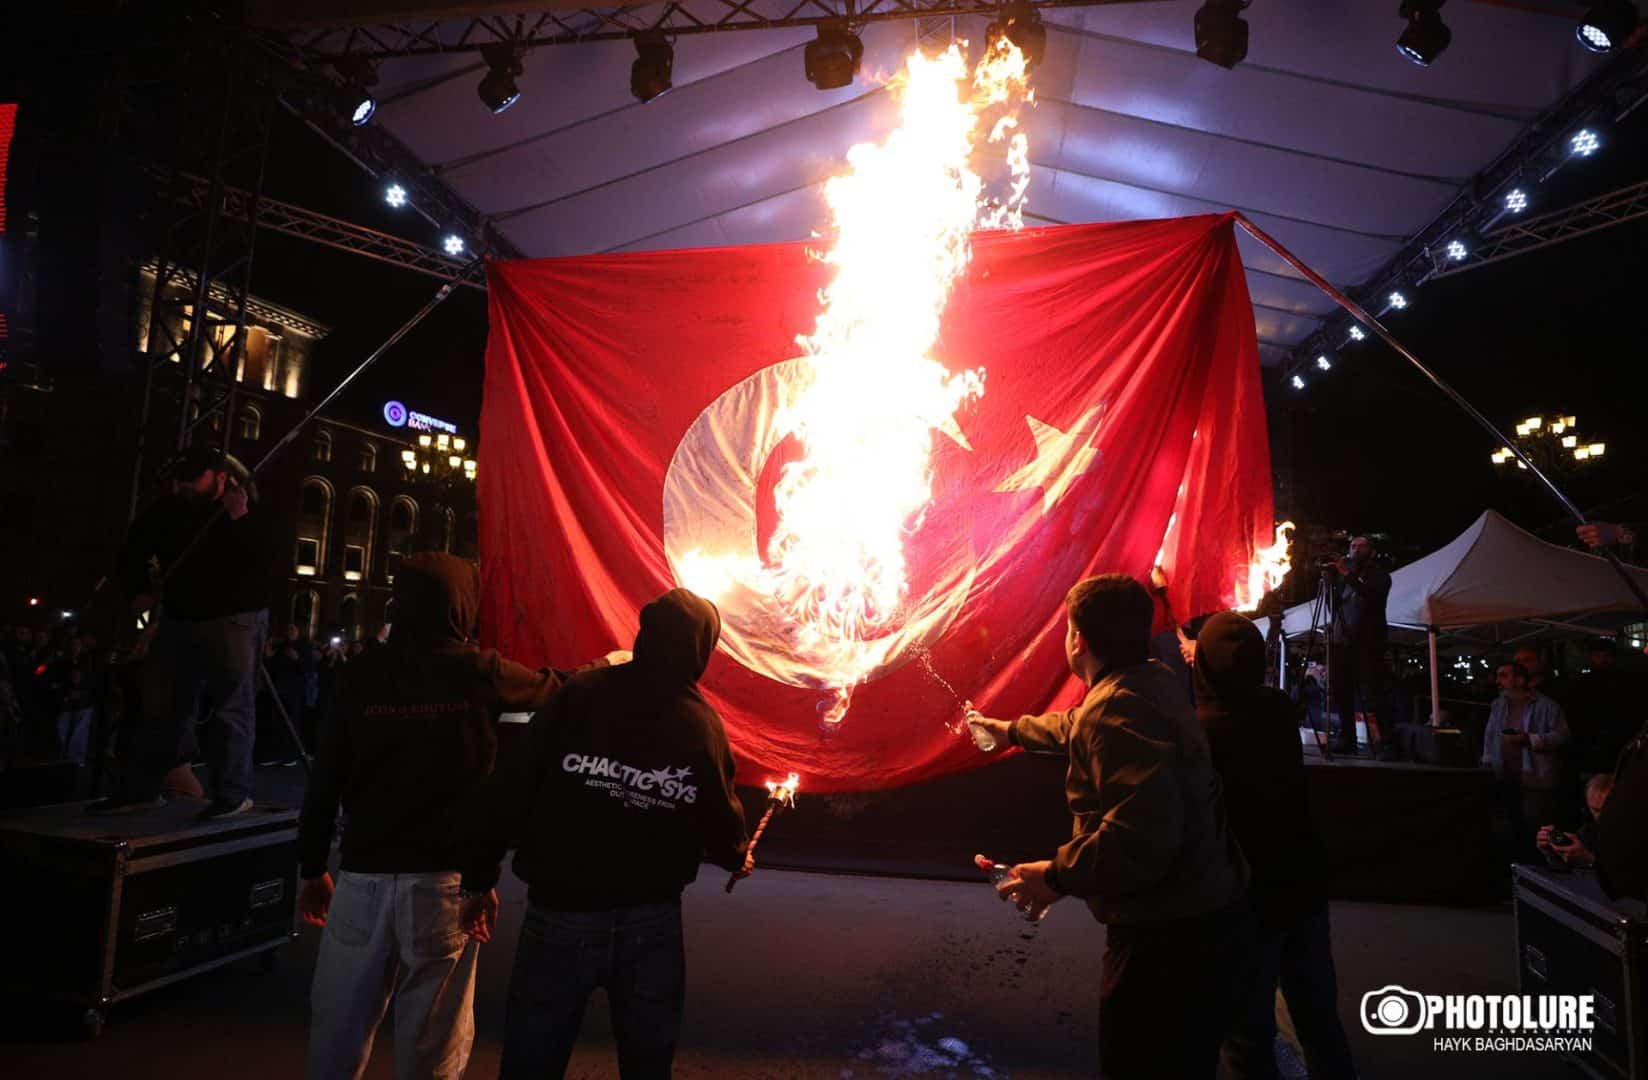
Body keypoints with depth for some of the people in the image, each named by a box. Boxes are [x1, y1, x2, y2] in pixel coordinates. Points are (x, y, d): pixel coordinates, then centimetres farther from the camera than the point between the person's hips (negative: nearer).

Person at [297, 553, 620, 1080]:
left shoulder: (364, 674, -2)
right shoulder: (480, 672, -6)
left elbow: (326, 779, 1)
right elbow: (556, 690, 10)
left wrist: (313, 869, 12)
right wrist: (611, 663, 29)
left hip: (363, 877, 2)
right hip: (444, 880, -2)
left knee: (338, 1034, 16)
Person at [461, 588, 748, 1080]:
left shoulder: (580, 694, -8)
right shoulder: (702, 724, -6)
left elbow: (511, 790, -9)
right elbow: (722, 825, 0)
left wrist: (480, 879, 3)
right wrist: (736, 858, 23)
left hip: (561, 912, -1)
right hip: (652, 921, 1)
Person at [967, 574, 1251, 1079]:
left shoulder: (1116, 707, -24)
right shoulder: (1156, 680, 7)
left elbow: (1144, 832, -35)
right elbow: (1081, 728, 27)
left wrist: (1058, 875, -22)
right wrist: (1012, 729, 41)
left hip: (1171, 941, -9)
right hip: (1210, 923, 10)